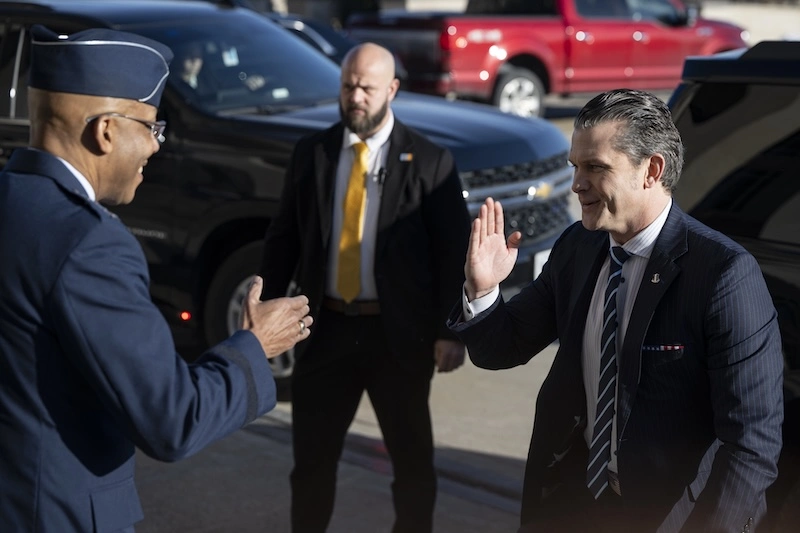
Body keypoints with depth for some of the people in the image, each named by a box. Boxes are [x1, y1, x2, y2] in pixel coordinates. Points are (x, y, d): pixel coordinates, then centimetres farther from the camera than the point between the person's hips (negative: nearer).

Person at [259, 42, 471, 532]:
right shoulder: (311, 153, 4)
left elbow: (455, 251, -7)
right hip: (326, 328, 3)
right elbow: (284, 237, 7)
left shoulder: (429, 161, -6)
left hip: (398, 333, -2)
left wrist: (451, 332, -13)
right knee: (312, 456, 13)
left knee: (413, 460, 13)